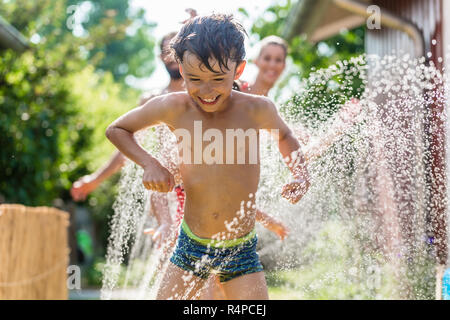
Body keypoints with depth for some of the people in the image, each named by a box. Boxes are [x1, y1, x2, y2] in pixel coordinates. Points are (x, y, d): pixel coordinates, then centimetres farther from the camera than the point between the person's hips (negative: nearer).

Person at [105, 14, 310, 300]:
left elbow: (284, 135, 14)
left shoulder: (257, 110, -11)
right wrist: (150, 164, -9)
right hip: (191, 248, 1)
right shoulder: (173, 109, -10)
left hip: (241, 252, 0)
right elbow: (116, 129, 6)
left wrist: (301, 176, -3)